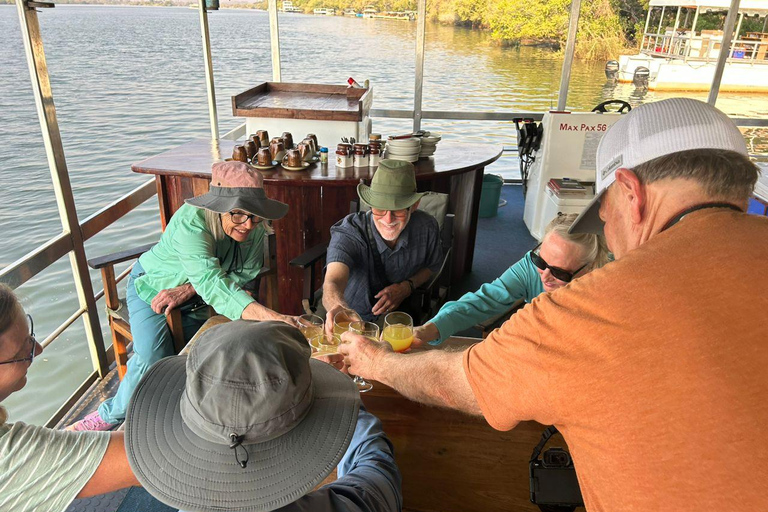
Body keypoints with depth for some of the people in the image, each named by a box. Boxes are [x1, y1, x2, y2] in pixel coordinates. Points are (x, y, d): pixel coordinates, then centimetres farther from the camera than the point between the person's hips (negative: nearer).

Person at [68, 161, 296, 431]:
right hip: (153, 285, -4)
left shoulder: (255, 227, -22)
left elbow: (245, 273, -12)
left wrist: (188, 289, -26)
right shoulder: (190, 222, -38)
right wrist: (270, 317, -64)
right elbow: (211, 283, -50)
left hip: (194, 300, 4)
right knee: (153, 357, -22)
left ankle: (110, 415, 14)